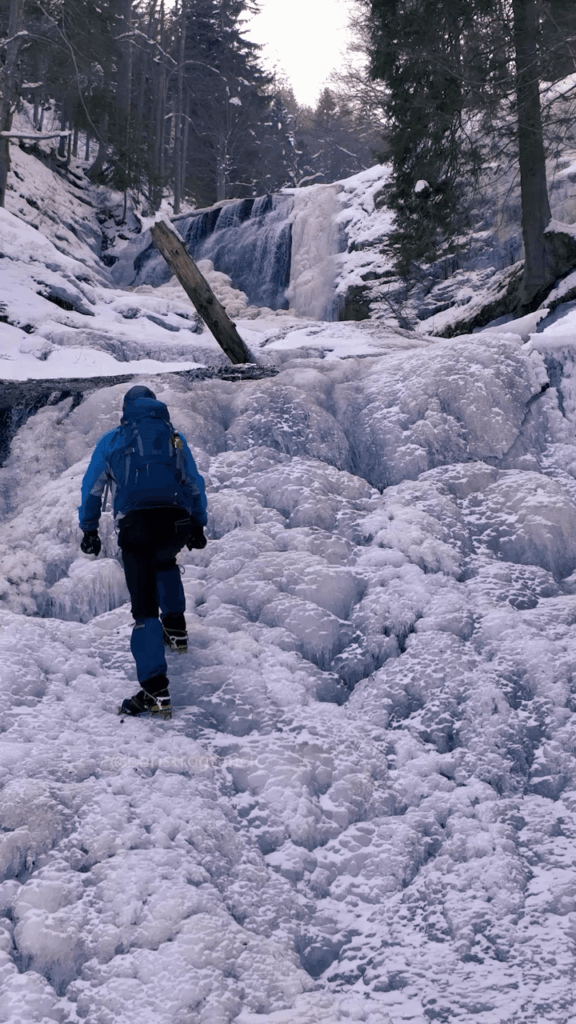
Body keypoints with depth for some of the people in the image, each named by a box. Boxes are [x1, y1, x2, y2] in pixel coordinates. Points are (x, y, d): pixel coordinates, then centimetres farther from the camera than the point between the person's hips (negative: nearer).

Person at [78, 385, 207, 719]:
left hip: (136, 526, -2)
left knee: (145, 608, -4)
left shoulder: (112, 440, 18)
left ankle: (156, 691, -15)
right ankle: (176, 629, 34)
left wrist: (89, 529, 25)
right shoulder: (174, 436, 21)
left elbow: (92, 488, 18)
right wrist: (199, 524, 30)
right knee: (165, 563, 39)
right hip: (176, 522, 3)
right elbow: (195, 483, 23)